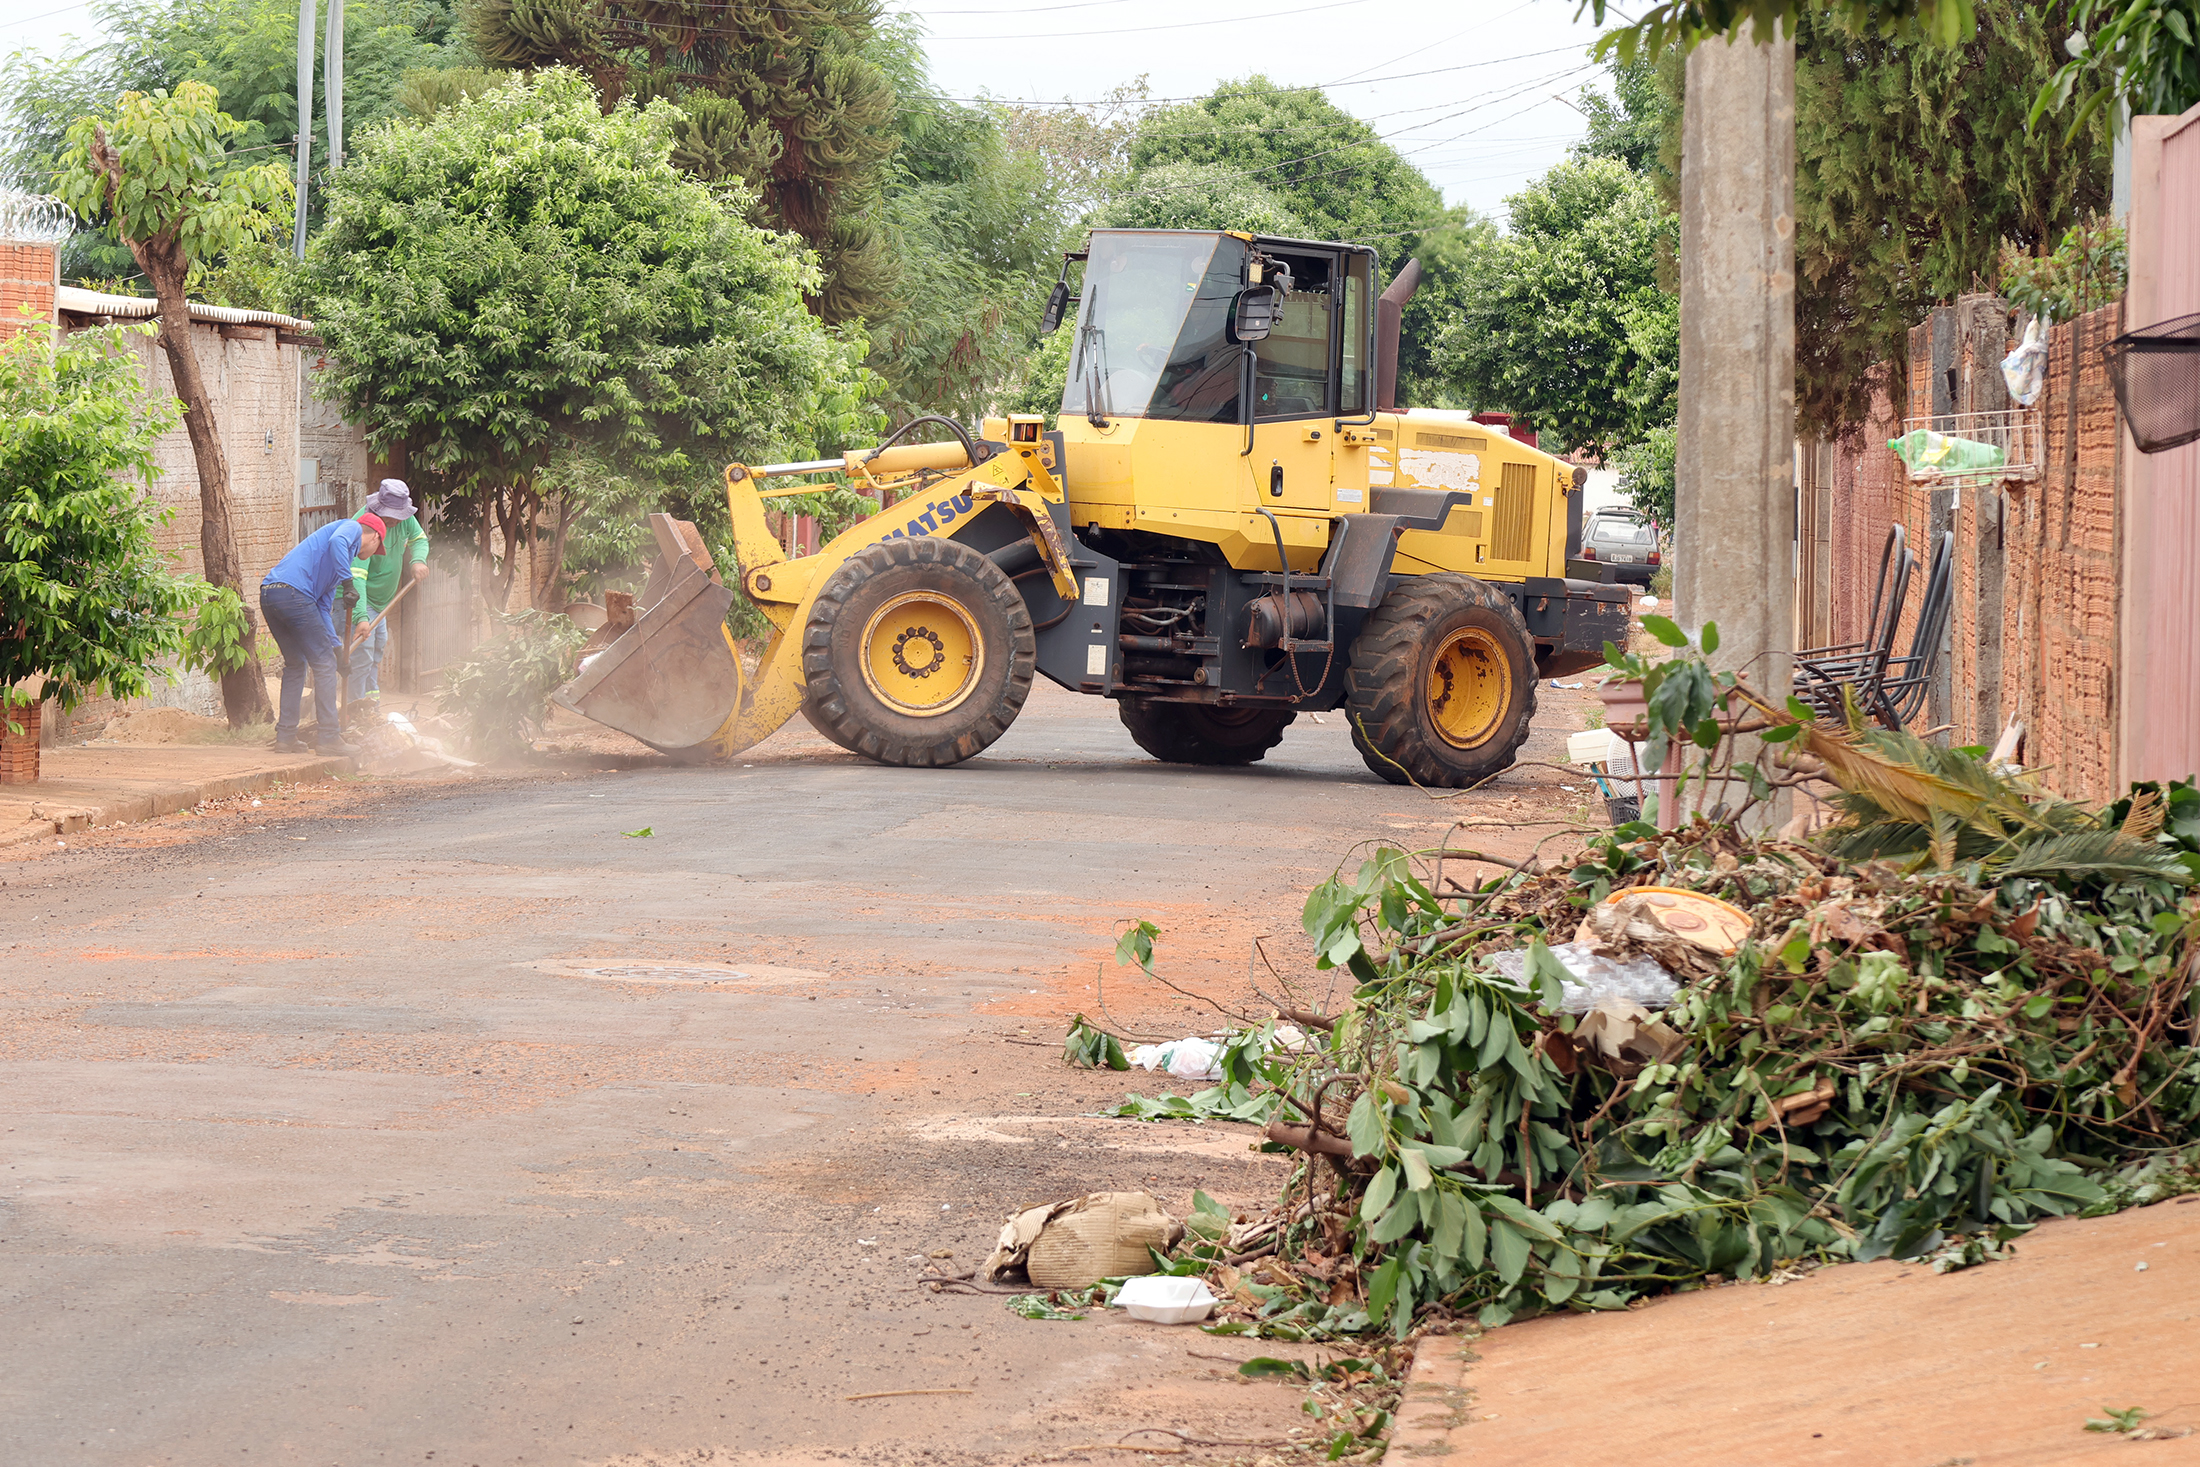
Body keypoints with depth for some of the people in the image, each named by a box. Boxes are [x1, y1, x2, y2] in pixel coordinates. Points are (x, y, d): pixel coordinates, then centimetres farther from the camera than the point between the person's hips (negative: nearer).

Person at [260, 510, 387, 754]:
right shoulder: (352, 528, 10)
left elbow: (323, 608, 35)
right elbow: (336, 542, -16)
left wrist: (336, 648, 34)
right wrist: (349, 583, -16)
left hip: (268, 594, 9)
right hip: (293, 592, -9)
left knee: (295, 665, 22)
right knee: (324, 664, -1)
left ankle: (285, 736, 22)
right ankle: (327, 738, -1)